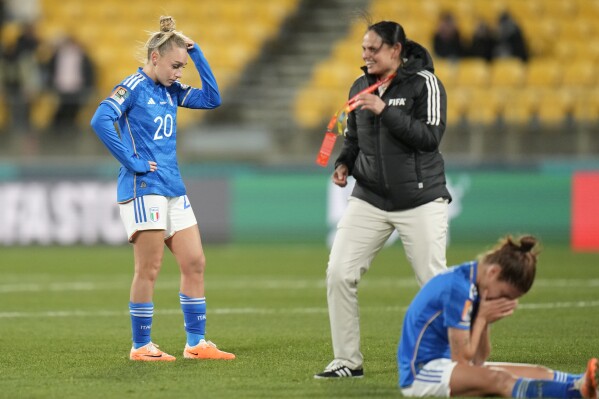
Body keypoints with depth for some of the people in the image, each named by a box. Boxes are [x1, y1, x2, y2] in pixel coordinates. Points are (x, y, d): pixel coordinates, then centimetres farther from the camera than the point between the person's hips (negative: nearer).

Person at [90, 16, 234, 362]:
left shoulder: (171, 91, 13)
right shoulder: (133, 87, -10)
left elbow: (212, 99, 14)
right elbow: (101, 120, -23)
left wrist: (196, 53, 7)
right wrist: (132, 161, -19)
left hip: (174, 190, 8)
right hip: (144, 189, -8)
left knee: (195, 264, 5)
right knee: (149, 270, -5)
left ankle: (196, 343, 10)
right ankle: (141, 346, 3)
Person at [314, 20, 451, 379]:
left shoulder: (424, 83, -8)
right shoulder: (361, 87, 9)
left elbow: (430, 137, -19)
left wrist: (385, 111, -24)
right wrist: (344, 164, 0)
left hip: (420, 201, -5)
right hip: (369, 199, 5)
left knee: (434, 281, -3)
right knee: (339, 274, -5)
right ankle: (348, 361, 4)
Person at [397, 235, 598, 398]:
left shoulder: (475, 283, 9)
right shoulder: (458, 288, -19)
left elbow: (478, 361, 8)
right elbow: (461, 359, -17)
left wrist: (485, 321, -7)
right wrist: (482, 318, -9)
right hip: (419, 373, -10)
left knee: (540, 373, -8)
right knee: (498, 380, -36)